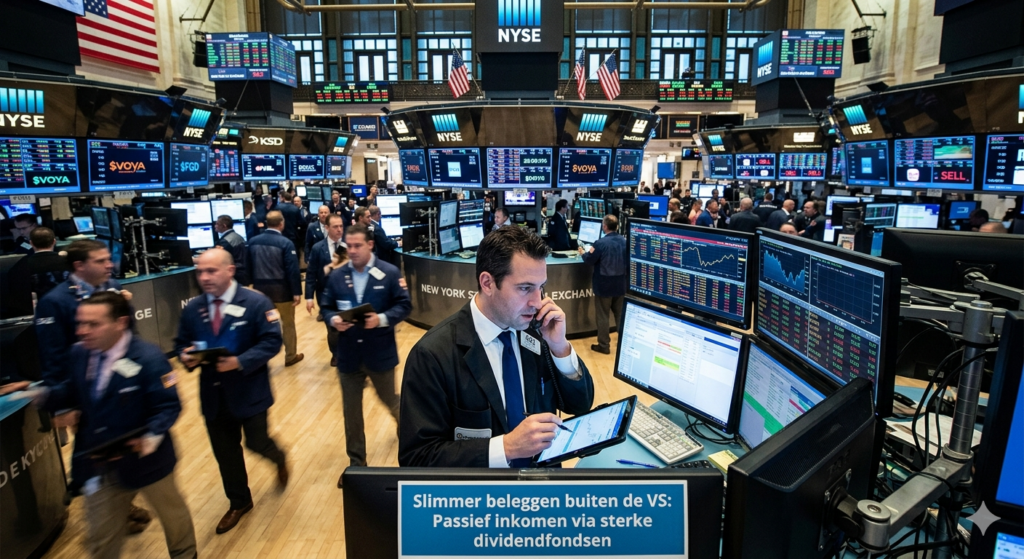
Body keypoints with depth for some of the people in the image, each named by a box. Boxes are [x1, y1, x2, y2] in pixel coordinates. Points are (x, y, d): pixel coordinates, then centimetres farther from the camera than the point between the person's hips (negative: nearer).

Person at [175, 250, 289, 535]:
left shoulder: (256, 302, -13)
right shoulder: (192, 308, 2)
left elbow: (271, 341, -16)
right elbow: (181, 343, 9)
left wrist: (240, 362, -28)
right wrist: (186, 357, -15)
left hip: (249, 389, -4)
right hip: (213, 392, 5)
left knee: (256, 443, 5)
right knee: (225, 452, 15)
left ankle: (278, 458, 42)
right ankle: (239, 502, 35)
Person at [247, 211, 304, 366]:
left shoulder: (253, 242, 2)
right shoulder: (286, 243, -15)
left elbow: (249, 266, 8)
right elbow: (292, 270, -17)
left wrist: (254, 283, 18)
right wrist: (297, 292, -12)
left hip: (260, 288, 5)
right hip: (281, 289, -4)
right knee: (288, 323, 10)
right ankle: (290, 356, 20)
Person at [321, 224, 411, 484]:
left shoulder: (390, 273, -8)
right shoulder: (336, 276, 1)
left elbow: (404, 305, -8)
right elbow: (326, 307, 6)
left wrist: (382, 319, -24)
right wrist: (333, 320, -17)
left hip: (380, 353, -2)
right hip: (348, 354, 3)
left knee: (389, 399, 18)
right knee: (350, 411, 11)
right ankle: (356, 462, 27)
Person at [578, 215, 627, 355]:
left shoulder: (601, 243, -19)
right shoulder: (624, 241, 0)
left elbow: (590, 260, -10)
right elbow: (628, 261, 10)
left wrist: (583, 253, 10)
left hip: (604, 284, -6)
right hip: (620, 283, 6)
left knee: (603, 315, 4)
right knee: (620, 313, 17)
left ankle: (604, 345, 9)